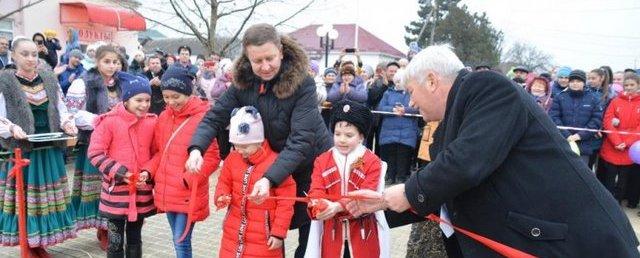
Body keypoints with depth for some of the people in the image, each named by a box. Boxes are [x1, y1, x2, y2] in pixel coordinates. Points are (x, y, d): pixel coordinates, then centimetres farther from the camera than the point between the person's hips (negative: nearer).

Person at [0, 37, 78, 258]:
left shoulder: (50, 80, 8)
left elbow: (61, 110, 12)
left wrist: (67, 123, -8)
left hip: (50, 149, 4)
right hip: (22, 150, -4)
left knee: (47, 195, 10)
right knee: (24, 197, 2)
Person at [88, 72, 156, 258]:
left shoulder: (152, 122, 1)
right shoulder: (109, 121, -11)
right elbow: (95, 153, -10)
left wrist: (148, 173, -7)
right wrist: (119, 172, -16)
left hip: (142, 191, 3)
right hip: (116, 190, -3)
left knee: (135, 239, 17)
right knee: (115, 241, 7)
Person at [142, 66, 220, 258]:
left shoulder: (203, 118, -14)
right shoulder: (164, 117, 7)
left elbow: (212, 157, -14)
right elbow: (160, 151, 15)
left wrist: (188, 180, -20)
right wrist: (149, 171, -1)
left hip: (188, 194, -6)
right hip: (167, 192, 7)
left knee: (181, 242, -2)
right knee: (178, 241, 19)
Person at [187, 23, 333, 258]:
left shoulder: (303, 84, -25)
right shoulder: (244, 83, -11)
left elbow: (301, 140, -32)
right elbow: (216, 116, -10)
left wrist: (270, 178, -41)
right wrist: (196, 148, -30)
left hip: (312, 163, -4)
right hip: (272, 162, 4)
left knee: (310, 232, 7)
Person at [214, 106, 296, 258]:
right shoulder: (232, 158, 0)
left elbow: (286, 202, -14)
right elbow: (224, 182, 16)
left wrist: (279, 232, -12)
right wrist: (221, 197, -8)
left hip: (262, 236, -5)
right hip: (234, 231, 5)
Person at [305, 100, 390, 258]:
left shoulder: (372, 162, -8)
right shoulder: (322, 161, 2)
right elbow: (316, 191, -8)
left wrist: (338, 206, -32)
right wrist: (319, 205, -32)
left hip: (363, 232, -2)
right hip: (332, 231, 2)